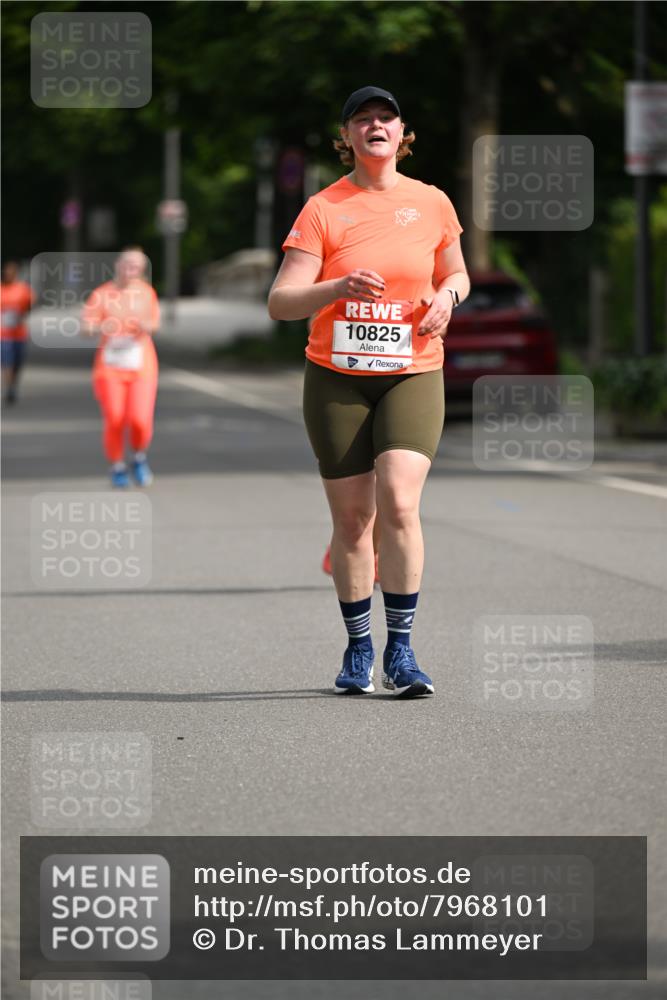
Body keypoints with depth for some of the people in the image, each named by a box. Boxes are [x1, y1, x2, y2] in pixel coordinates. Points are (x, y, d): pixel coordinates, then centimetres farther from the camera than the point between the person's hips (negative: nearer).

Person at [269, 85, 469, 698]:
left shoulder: (431, 203, 4)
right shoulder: (322, 210, -3)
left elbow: (456, 274, 20)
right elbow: (280, 303, -8)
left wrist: (447, 296, -4)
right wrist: (338, 288, -26)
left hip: (412, 376, 0)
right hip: (336, 378, 0)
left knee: (399, 504, -17)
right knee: (352, 519, 2)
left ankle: (400, 650, -9)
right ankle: (359, 648, 19)